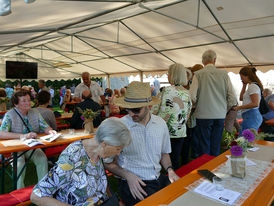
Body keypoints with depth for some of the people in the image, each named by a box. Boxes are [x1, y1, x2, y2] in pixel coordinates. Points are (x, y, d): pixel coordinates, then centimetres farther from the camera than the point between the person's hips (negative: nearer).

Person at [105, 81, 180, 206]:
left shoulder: (160, 123, 3)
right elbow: (108, 163, -2)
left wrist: (170, 170, 0)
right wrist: (128, 175, -16)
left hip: (159, 179, 5)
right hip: (132, 183, -4)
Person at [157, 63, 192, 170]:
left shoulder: (168, 90, -13)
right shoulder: (187, 92, 7)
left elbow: (165, 113, -17)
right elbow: (188, 113, 11)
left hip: (169, 132, -6)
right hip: (181, 132, 6)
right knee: (176, 160, 15)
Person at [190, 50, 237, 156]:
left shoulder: (198, 74, -6)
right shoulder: (224, 74, 1)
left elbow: (192, 96, -12)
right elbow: (232, 99, 0)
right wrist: (224, 108, 16)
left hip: (203, 115, -2)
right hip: (220, 116, 3)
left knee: (204, 147, 7)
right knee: (216, 147, 14)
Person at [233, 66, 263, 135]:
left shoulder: (252, 86, -11)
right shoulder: (252, 86, 18)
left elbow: (255, 104, -21)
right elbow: (241, 98, 23)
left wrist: (240, 107, -15)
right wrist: (244, 85, 18)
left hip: (251, 116, -10)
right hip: (253, 116, 10)